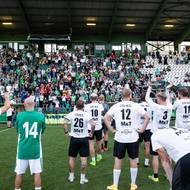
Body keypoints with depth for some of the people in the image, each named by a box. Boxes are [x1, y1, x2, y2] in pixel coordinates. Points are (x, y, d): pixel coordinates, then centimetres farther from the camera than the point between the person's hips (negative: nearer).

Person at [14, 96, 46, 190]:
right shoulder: (41, 116, -8)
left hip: (22, 149, 1)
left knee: (19, 173, 14)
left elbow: (17, 130, 9)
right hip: (35, 150, 0)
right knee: (37, 173, 9)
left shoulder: (19, 115, -8)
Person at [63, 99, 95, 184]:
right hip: (84, 139, -1)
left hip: (74, 138, 1)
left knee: (72, 158, 15)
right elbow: (93, 124, -18)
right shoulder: (86, 115, -7)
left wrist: (66, 132, -3)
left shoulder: (71, 114, -4)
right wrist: (91, 133, -2)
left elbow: (65, 123, -17)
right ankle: (83, 178, 11)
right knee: (84, 159, 5)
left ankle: (71, 176, 25)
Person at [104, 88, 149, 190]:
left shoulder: (116, 106, -1)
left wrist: (111, 130, 0)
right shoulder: (136, 106, -3)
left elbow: (105, 118, -5)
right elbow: (147, 117, -6)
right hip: (133, 138, 0)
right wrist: (142, 129, 0)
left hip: (119, 138, 0)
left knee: (118, 160, 9)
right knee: (133, 160, 12)